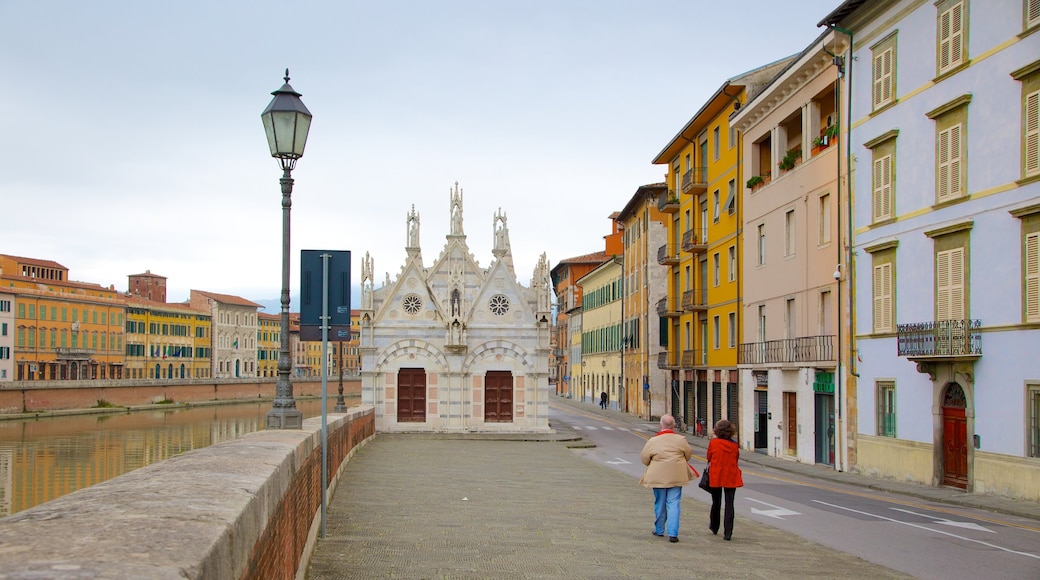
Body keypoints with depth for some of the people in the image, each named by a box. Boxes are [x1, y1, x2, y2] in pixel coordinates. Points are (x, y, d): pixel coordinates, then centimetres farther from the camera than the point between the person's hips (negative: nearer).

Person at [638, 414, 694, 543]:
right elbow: (689, 454, 7)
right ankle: (673, 533, -7)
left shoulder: (652, 441, -8)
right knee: (673, 504, 1)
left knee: (659, 504, 15)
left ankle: (659, 530, 29)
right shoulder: (681, 439, -6)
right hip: (676, 477, 0)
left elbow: (644, 458, -1)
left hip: (658, 477, 0)